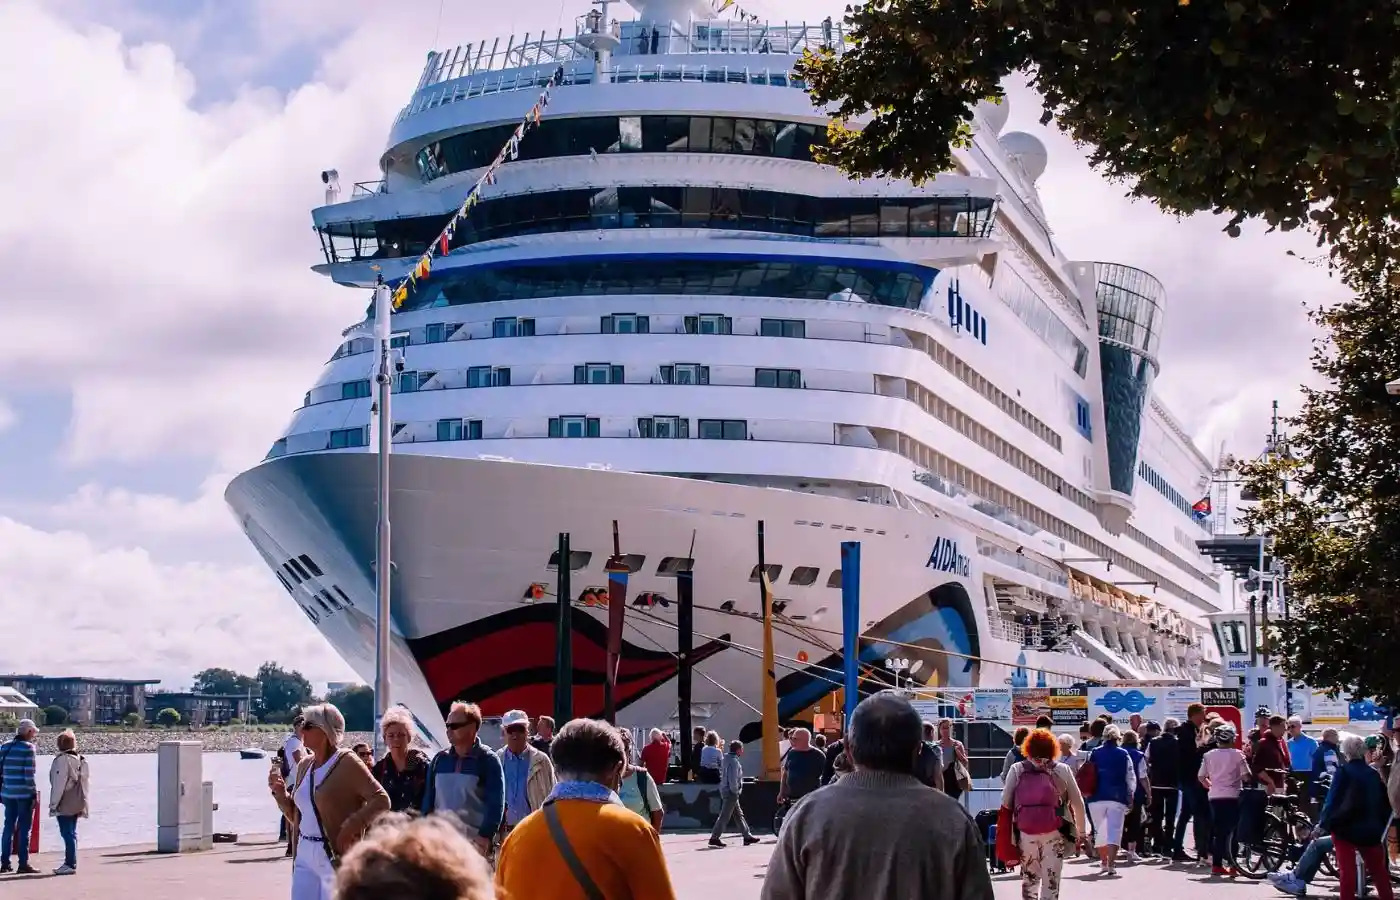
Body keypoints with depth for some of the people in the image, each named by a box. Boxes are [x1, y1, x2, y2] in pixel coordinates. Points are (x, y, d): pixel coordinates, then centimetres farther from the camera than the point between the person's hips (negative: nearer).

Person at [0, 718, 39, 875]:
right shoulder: (28, 747, -11)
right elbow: (29, 774, -15)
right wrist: (34, 794, -9)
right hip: (24, 793, -6)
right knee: (24, 829, 0)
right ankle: (23, 864, 0)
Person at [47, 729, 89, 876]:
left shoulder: (62, 759, -14)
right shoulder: (81, 760, 11)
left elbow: (59, 784, -16)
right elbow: (83, 783, 14)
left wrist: (53, 804, -12)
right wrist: (83, 803, 18)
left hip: (65, 805, -8)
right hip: (77, 804, 8)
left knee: (67, 834, -7)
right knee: (71, 833, 14)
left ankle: (70, 864, -8)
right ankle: (70, 863, 19)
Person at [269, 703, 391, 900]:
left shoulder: (346, 762, -9)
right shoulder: (304, 765, 12)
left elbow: (382, 800, -14)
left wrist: (353, 825, -25)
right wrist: (280, 792, 4)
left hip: (338, 856, -7)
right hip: (305, 856, 7)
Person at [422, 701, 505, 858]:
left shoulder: (488, 761, -3)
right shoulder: (439, 759, 11)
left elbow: (496, 804, -9)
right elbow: (428, 798, 13)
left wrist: (485, 836, -19)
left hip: (475, 842, -5)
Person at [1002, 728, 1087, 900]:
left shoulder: (1016, 770, 7)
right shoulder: (1062, 770, 6)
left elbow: (1005, 804, 1)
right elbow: (1078, 803, 6)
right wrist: (1081, 831, 15)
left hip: (1025, 833, 1)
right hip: (1054, 833, -1)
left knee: (1029, 878, 18)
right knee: (1051, 880, 3)